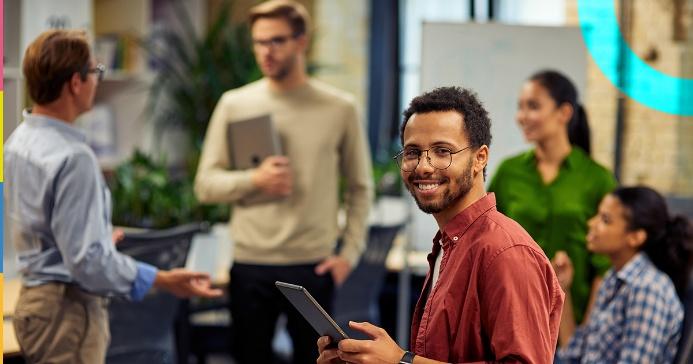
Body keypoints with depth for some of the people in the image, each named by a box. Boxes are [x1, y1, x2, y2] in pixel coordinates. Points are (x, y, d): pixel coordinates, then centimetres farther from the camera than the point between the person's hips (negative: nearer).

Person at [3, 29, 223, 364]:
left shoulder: (20, 139, 5)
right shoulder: (72, 157, -24)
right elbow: (87, 261, -24)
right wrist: (163, 281, -19)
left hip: (33, 297, 10)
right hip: (68, 310, -10)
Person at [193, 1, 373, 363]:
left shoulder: (339, 108, 1)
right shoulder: (234, 105, 2)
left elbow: (359, 188, 7)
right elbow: (205, 184, 3)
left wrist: (350, 252, -2)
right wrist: (254, 180, -15)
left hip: (314, 266, -1)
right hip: (251, 265, 1)